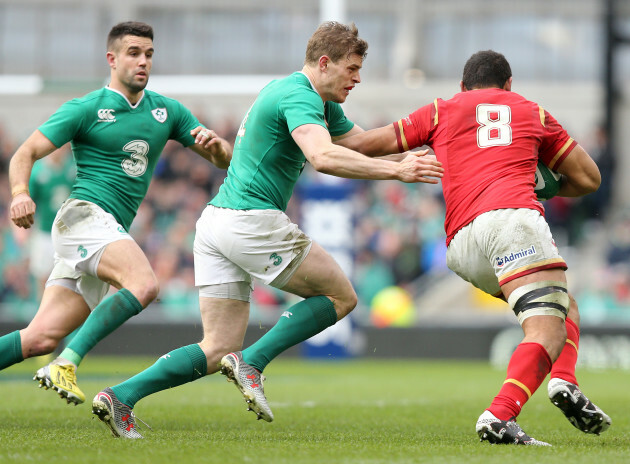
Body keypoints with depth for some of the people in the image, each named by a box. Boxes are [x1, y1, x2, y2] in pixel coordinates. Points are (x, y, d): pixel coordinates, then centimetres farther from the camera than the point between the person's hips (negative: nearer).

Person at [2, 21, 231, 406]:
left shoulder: (167, 111, 15)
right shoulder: (85, 110, -1)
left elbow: (226, 158, 16)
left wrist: (213, 143, -9)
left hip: (113, 232, 6)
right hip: (85, 215, -6)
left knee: (42, 338, -3)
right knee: (144, 285, -32)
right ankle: (67, 364, -31)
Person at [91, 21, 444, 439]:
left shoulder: (320, 102, 21)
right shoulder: (299, 96, -12)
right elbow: (324, 157, -30)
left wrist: (414, 156, 15)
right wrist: (396, 171, -32)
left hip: (216, 221, 10)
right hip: (251, 220, -10)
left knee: (217, 350, 7)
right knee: (340, 295, 4)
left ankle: (120, 396, -6)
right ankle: (252, 362, -7)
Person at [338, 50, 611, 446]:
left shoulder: (443, 111, 26)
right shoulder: (531, 111, 25)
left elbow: (364, 145, 27)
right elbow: (588, 178, 28)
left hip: (462, 248, 4)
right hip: (513, 215, -4)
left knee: (564, 307, 20)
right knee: (548, 330, -11)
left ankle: (563, 382, -4)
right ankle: (500, 416, -34)